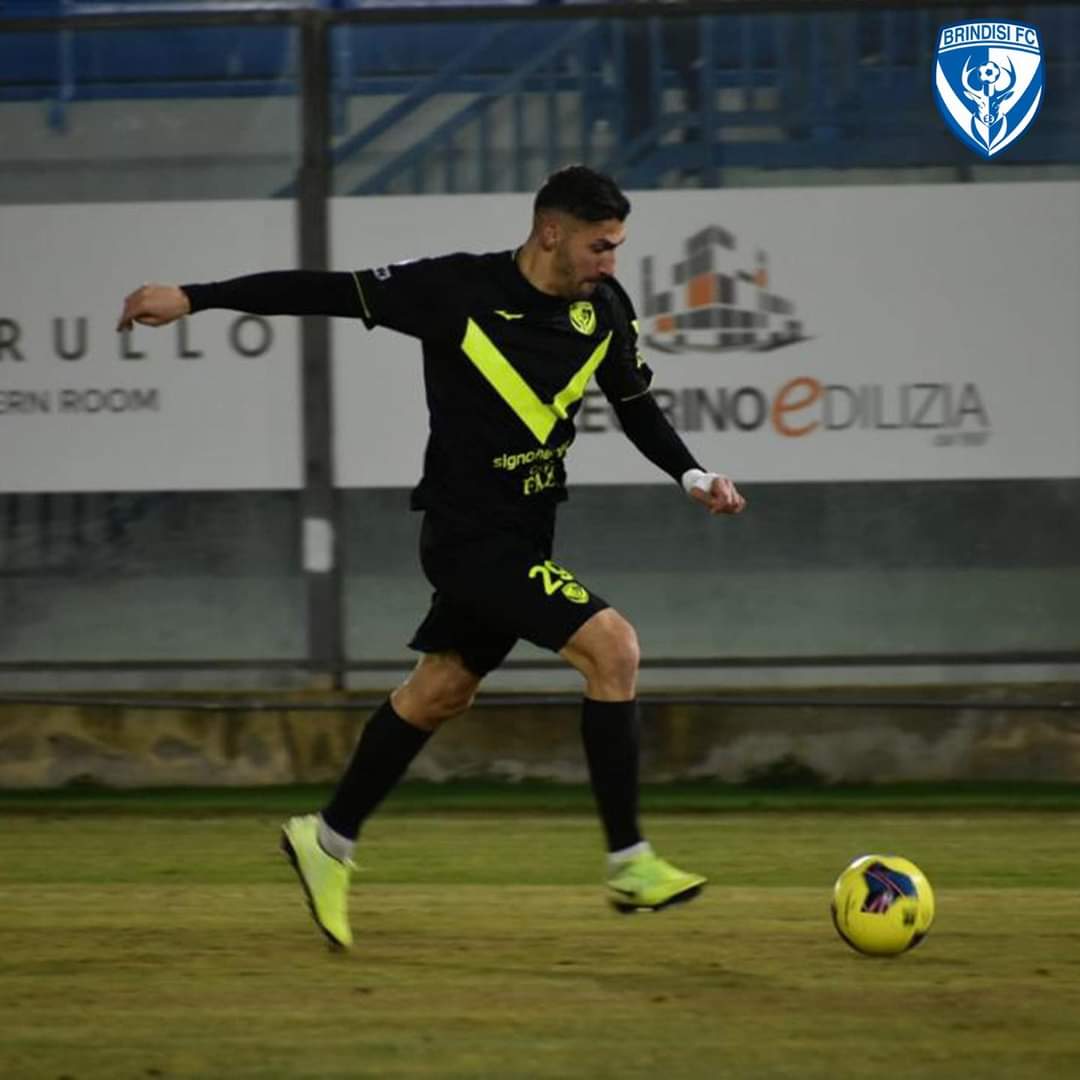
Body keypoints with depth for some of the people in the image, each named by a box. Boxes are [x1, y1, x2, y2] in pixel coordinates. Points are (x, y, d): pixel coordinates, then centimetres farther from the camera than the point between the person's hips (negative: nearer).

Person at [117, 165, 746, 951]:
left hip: (523, 533, 8)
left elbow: (637, 407, 14)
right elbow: (330, 292, -13)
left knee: (441, 691, 19)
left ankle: (330, 841, 37)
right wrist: (193, 297, -13)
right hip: (468, 534, -8)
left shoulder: (603, 308, -1)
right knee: (612, 646, -19)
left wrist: (695, 477, -1)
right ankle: (631, 865, -15)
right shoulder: (458, 290, -18)